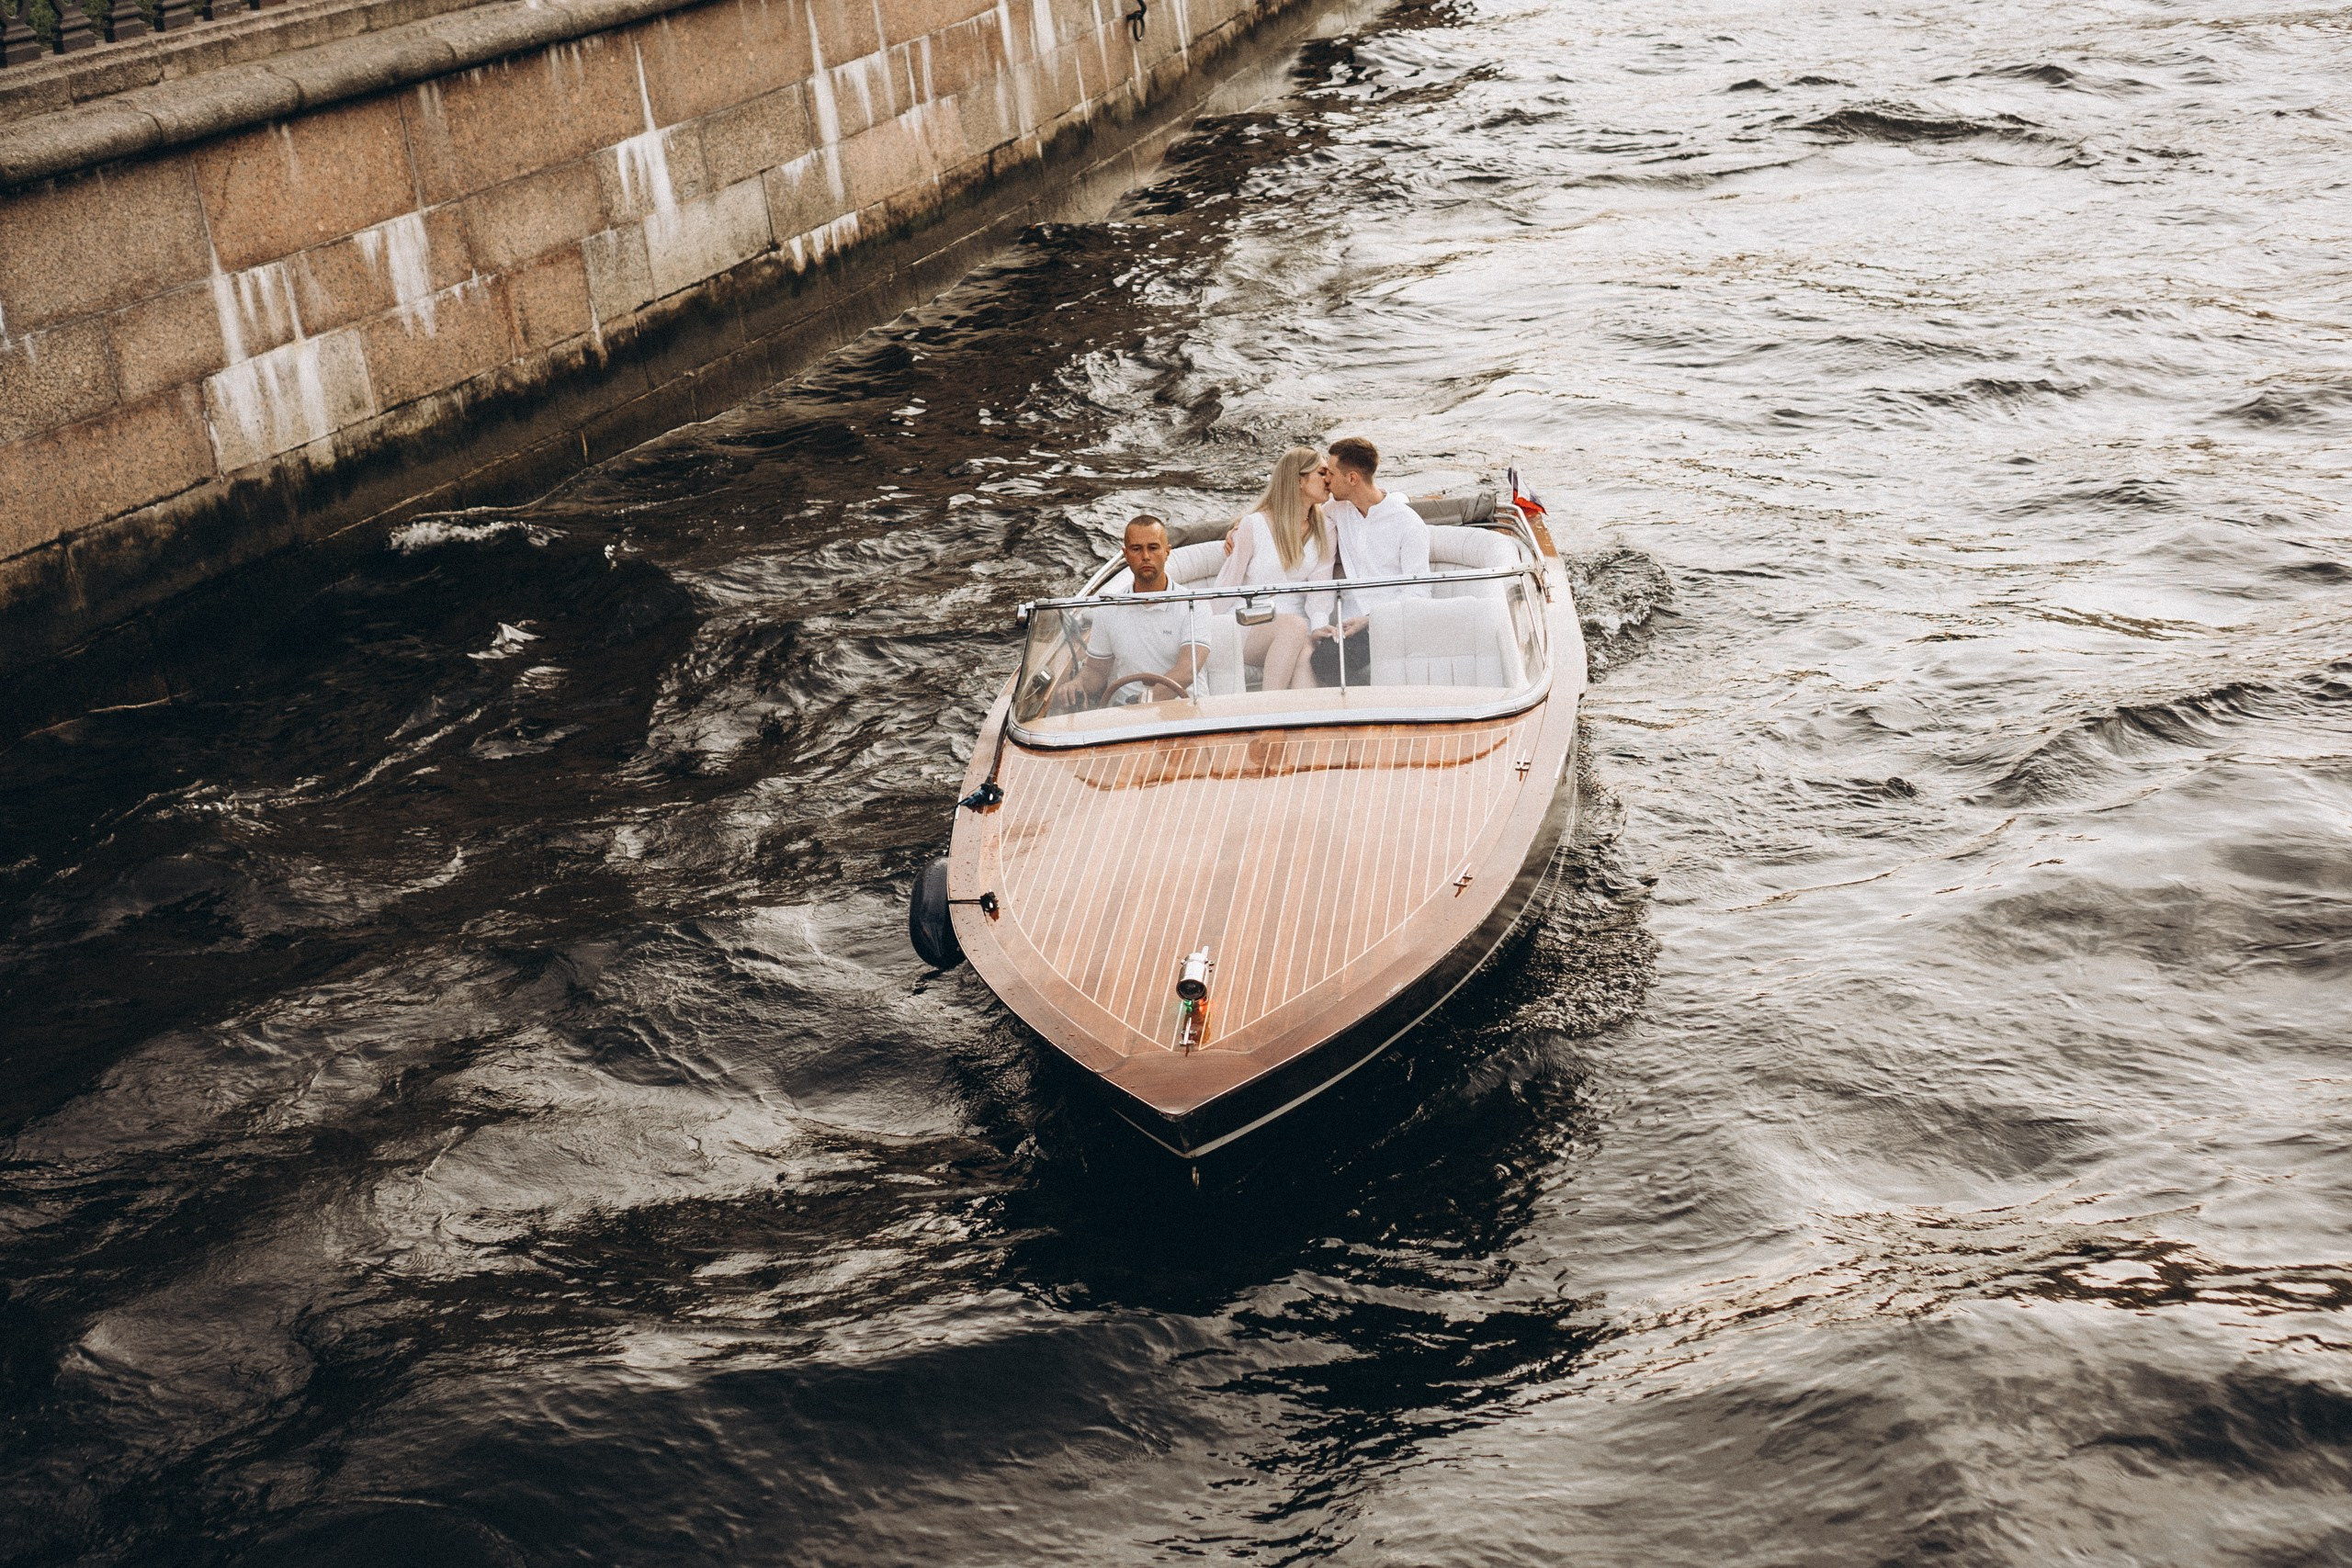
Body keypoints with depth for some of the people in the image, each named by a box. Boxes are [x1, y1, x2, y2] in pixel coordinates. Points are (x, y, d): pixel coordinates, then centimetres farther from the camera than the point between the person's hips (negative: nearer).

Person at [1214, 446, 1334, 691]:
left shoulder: (1324, 531, 12)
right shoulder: (1253, 526, -1)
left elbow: (1320, 592, 2)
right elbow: (1225, 590, 1)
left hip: (1295, 634, 3)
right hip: (1249, 633, -3)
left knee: (1308, 655, -34)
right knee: (1295, 625, -37)